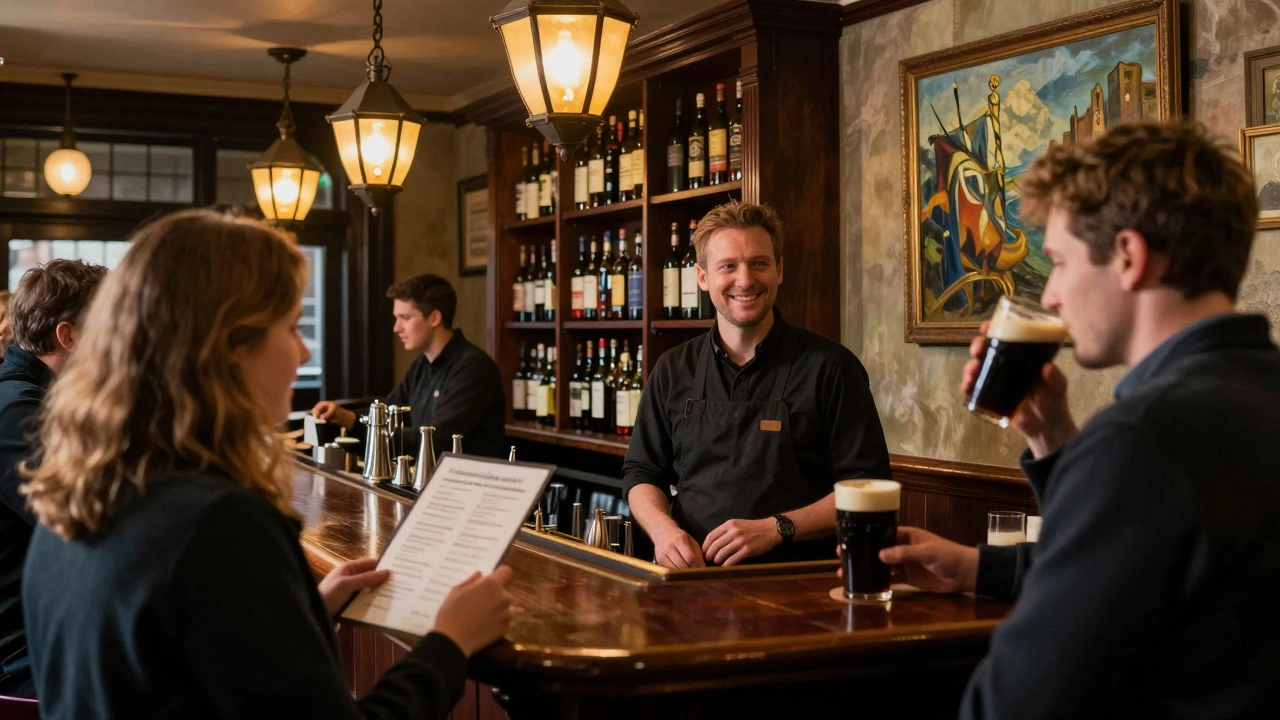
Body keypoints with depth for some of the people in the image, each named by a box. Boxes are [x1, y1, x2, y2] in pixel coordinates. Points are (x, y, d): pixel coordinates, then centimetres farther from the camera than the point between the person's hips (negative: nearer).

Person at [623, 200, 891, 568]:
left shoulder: (830, 366, 2)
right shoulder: (673, 370, 15)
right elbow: (641, 473, 21)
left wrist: (776, 528, -11)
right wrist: (662, 527, -1)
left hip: (795, 582, -3)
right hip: (691, 580, 3)